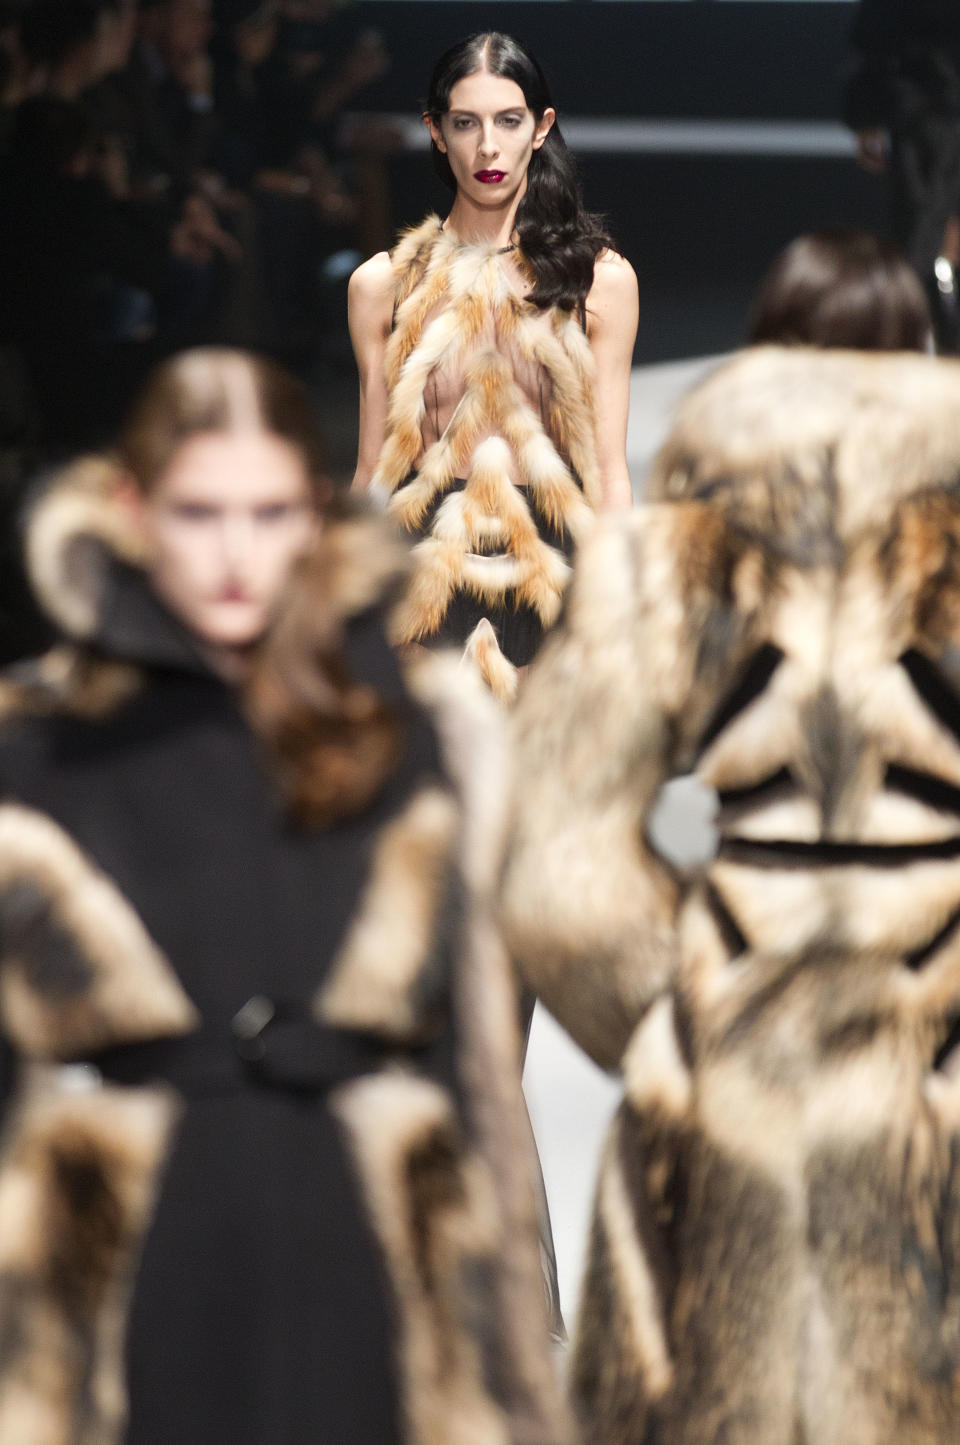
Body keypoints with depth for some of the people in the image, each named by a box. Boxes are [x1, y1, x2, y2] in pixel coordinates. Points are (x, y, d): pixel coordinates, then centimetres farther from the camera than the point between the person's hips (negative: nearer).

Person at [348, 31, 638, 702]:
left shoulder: (600, 278, 5)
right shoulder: (383, 283, 7)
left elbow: (610, 471, 4)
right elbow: (371, 471, 10)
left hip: (549, 575, 0)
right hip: (427, 587, 0)